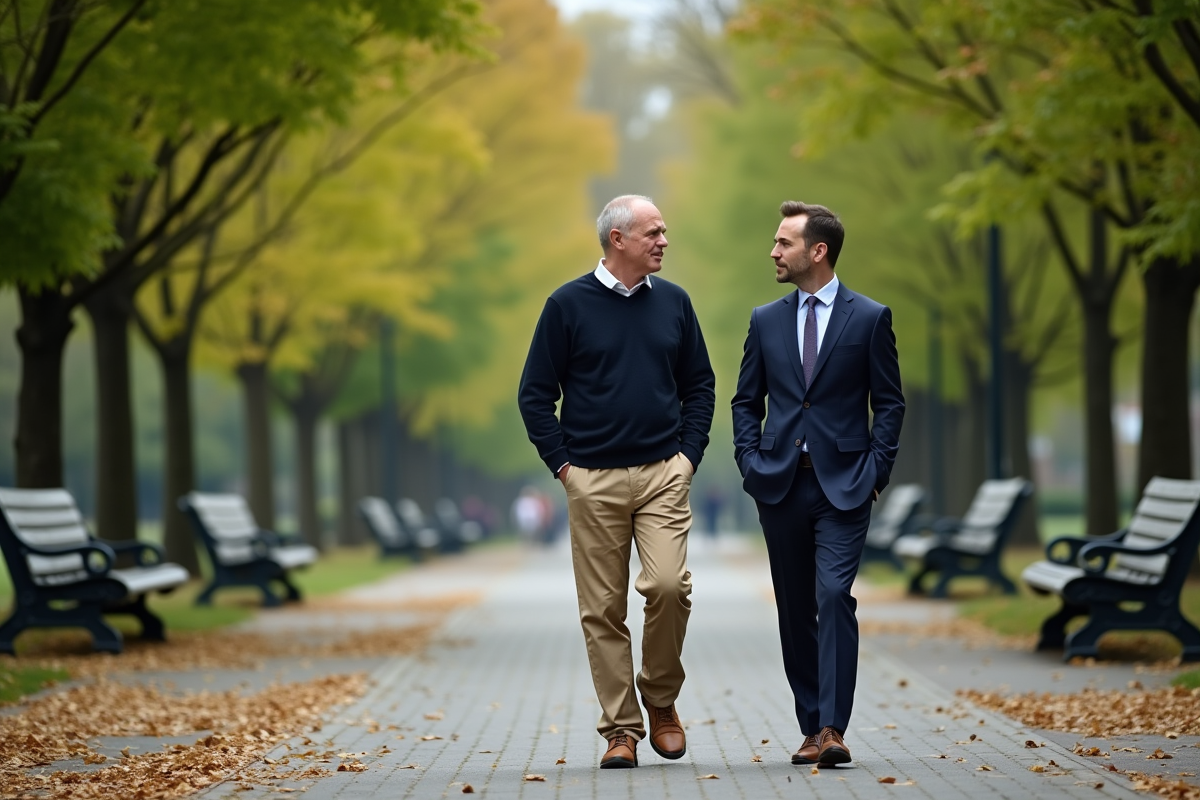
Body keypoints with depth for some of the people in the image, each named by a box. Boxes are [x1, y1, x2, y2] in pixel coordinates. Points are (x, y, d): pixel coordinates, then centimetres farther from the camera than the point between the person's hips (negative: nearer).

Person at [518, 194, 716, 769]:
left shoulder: (673, 302, 9)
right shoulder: (569, 305, 0)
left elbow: (699, 384, 16)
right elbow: (535, 393, 4)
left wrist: (689, 454, 5)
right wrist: (561, 464, -2)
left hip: (663, 474, 1)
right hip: (593, 480, -1)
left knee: (669, 586, -15)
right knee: (603, 609, 1)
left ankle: (661, 699, 7)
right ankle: (620, 729, 9)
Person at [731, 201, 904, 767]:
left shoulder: (870, 318, 1)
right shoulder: (766, 321, 10)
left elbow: (889, 403, 3)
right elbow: (746, 401, 16)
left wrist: (875, 471, -5)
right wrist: (751, 463, 3)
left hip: (843, 486, -4)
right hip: (781, 486, 4)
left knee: (834, 597, -16)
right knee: (795, 609, 6)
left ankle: (833, 729, -19)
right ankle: (811, 727, 14)